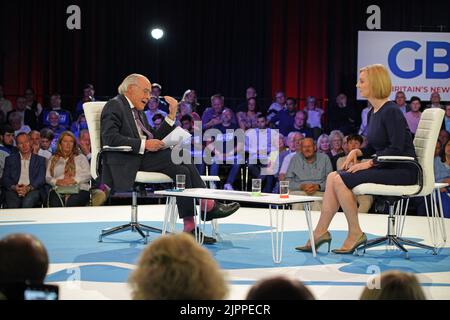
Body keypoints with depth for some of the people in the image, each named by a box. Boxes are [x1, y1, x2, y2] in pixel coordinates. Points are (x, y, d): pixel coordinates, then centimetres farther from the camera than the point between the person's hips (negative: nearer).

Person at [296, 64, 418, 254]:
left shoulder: (391, 112, -15)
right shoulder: (373, 113, 13)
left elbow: (396, 149, -22)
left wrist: (369, 163, -18)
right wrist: (356, 152, 4)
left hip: (401, 171, -9)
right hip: (384, 168, 9)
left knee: (341, 181, -19)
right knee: (333, 177, -4)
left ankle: (356, 234, -6)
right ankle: (321, 231, -5)